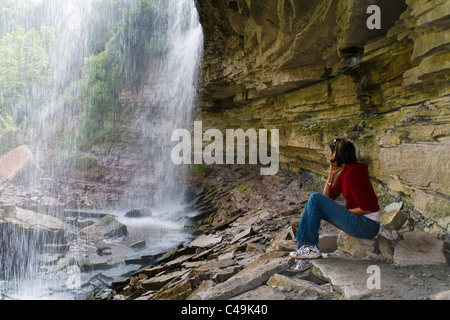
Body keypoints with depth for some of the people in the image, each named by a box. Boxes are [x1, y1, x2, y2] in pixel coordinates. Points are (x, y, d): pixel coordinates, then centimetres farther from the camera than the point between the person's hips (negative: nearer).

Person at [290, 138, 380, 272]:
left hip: (368, 226, -10)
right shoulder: (343, 172, 11)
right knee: (313, 208, 6)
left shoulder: (352, 172, -18)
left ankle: (310, 247, -7)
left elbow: (366, 208, -21)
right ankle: (305, 256, 3)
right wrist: (331, 175, 5)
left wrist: (342, 212, -9)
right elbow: (328, 198, 13)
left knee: (315, 198, -16)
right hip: (358, 221, 10)